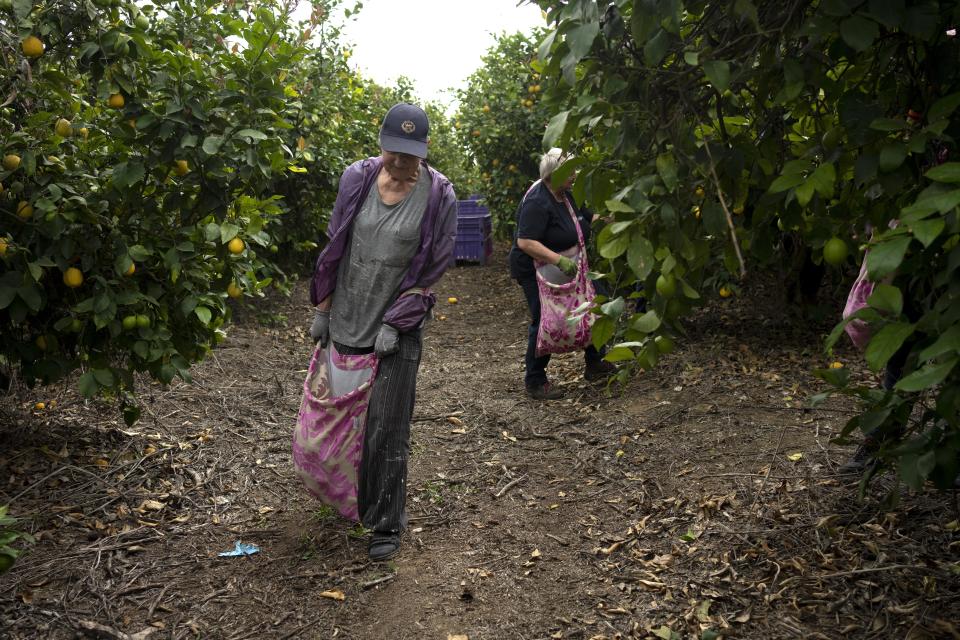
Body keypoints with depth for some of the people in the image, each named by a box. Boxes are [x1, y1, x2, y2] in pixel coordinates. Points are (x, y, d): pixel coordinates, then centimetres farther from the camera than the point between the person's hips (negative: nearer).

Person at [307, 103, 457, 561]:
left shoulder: (438, 195, -11)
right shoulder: (357, 178, -3)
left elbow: (432, 269, -6)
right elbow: (335, 248, 6)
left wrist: (397, 323, -11)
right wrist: (322, 308, 7)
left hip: (397, 326, -3)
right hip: (346, 318, 4)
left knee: (387, 428, -1)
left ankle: (387, 523, 13)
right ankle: (347, 498, 39)